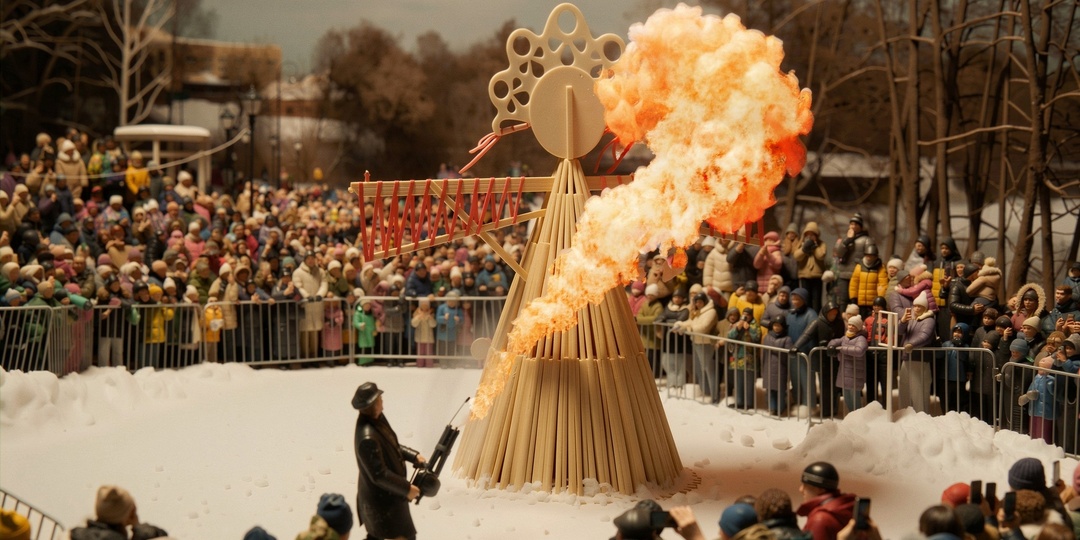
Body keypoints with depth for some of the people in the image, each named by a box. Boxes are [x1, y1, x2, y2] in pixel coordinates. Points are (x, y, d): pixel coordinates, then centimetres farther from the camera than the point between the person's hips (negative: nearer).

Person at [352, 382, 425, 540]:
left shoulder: (377, 419, -4)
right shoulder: (368, 438, -34)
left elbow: (392, 445, 14)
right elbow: (379, 475, -29)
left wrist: (413, 456, 5)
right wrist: (406, 488, -22)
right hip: (383, 499, -10)